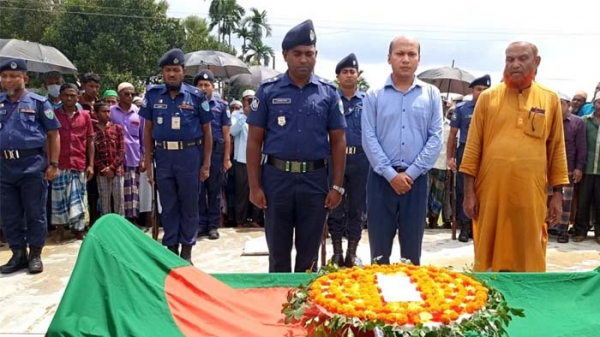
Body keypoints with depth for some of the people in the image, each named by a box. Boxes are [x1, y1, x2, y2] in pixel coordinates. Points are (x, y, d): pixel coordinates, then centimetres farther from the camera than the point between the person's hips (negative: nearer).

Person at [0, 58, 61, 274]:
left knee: (35, 213, 3)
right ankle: (18, 254, 23)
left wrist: (53, 164, -6)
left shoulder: (38, 102, 0)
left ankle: (35, 255, 15)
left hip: (33, 165, -4)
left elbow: (53, 134, 0)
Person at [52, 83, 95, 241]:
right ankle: (60, 233, 14)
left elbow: (90, 141, 9)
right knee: (59, 200, 4)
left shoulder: (85, 116, 7)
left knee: (78, 200, 7)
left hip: (79, 166, 1)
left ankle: (79, 232, 15)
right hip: (59, 165, -1)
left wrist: (91, 165, 3)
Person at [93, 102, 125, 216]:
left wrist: (112, 167, -8)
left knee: (119, 199, 1)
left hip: (117, 170, 1)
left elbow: (122, 151, 2)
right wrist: (103, 168, -9)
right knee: (104, 200, 4)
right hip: (101, 172, -1)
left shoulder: (117, 128, 8)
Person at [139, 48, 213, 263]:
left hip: (189, 155, -2)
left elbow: (206, 131, 1)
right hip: (163, 156, 2)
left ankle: (186, 251, 19)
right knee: (168, 206, 10)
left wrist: (206, 163, -3)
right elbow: (148, 130, 8)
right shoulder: (153, 95, 4)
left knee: (189, 205, 7)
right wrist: (148, 163, 5)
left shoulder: (196, 96, -2)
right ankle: (171, 249, 22)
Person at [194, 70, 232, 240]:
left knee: (214, 190, 7)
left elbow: (226, 134, 3)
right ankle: (201, 224, 17)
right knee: (198, 189, 7)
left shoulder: (221, 105, 3)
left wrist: (227, 158, -2)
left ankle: (213, 225, 16)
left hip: (216, 151, 0)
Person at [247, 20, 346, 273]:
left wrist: (337, 186, 0)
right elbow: (254, 141, 0)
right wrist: (254, 186, -4)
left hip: (315, 179, 1)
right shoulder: (268, 90, 0)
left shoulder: (328, 92, 3)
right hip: (277, 178, 0)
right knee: (278, 252, 12)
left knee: (309, 252, 12)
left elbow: (338, 141, 5)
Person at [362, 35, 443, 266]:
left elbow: (436, 138, -1)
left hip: (416, 179, 1)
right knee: (379, 246, 7)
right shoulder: (374, 96, 3)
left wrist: (411, 173, -9)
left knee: (412, 247, 10)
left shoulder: (431, 94, 5)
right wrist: (391, 174, -12)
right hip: (381, 178, 0)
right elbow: (369, 139, -4)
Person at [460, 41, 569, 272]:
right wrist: (469, 192, -2)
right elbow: (473, 146, 2)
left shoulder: (550, 99, 7)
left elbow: (557, 148, 9)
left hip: (531, 194, 1)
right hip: (490, 192, 0)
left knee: (529, 256, 9)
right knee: (489, 255, 9)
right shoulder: (488, 97, 3)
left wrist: (558, 193, 6)